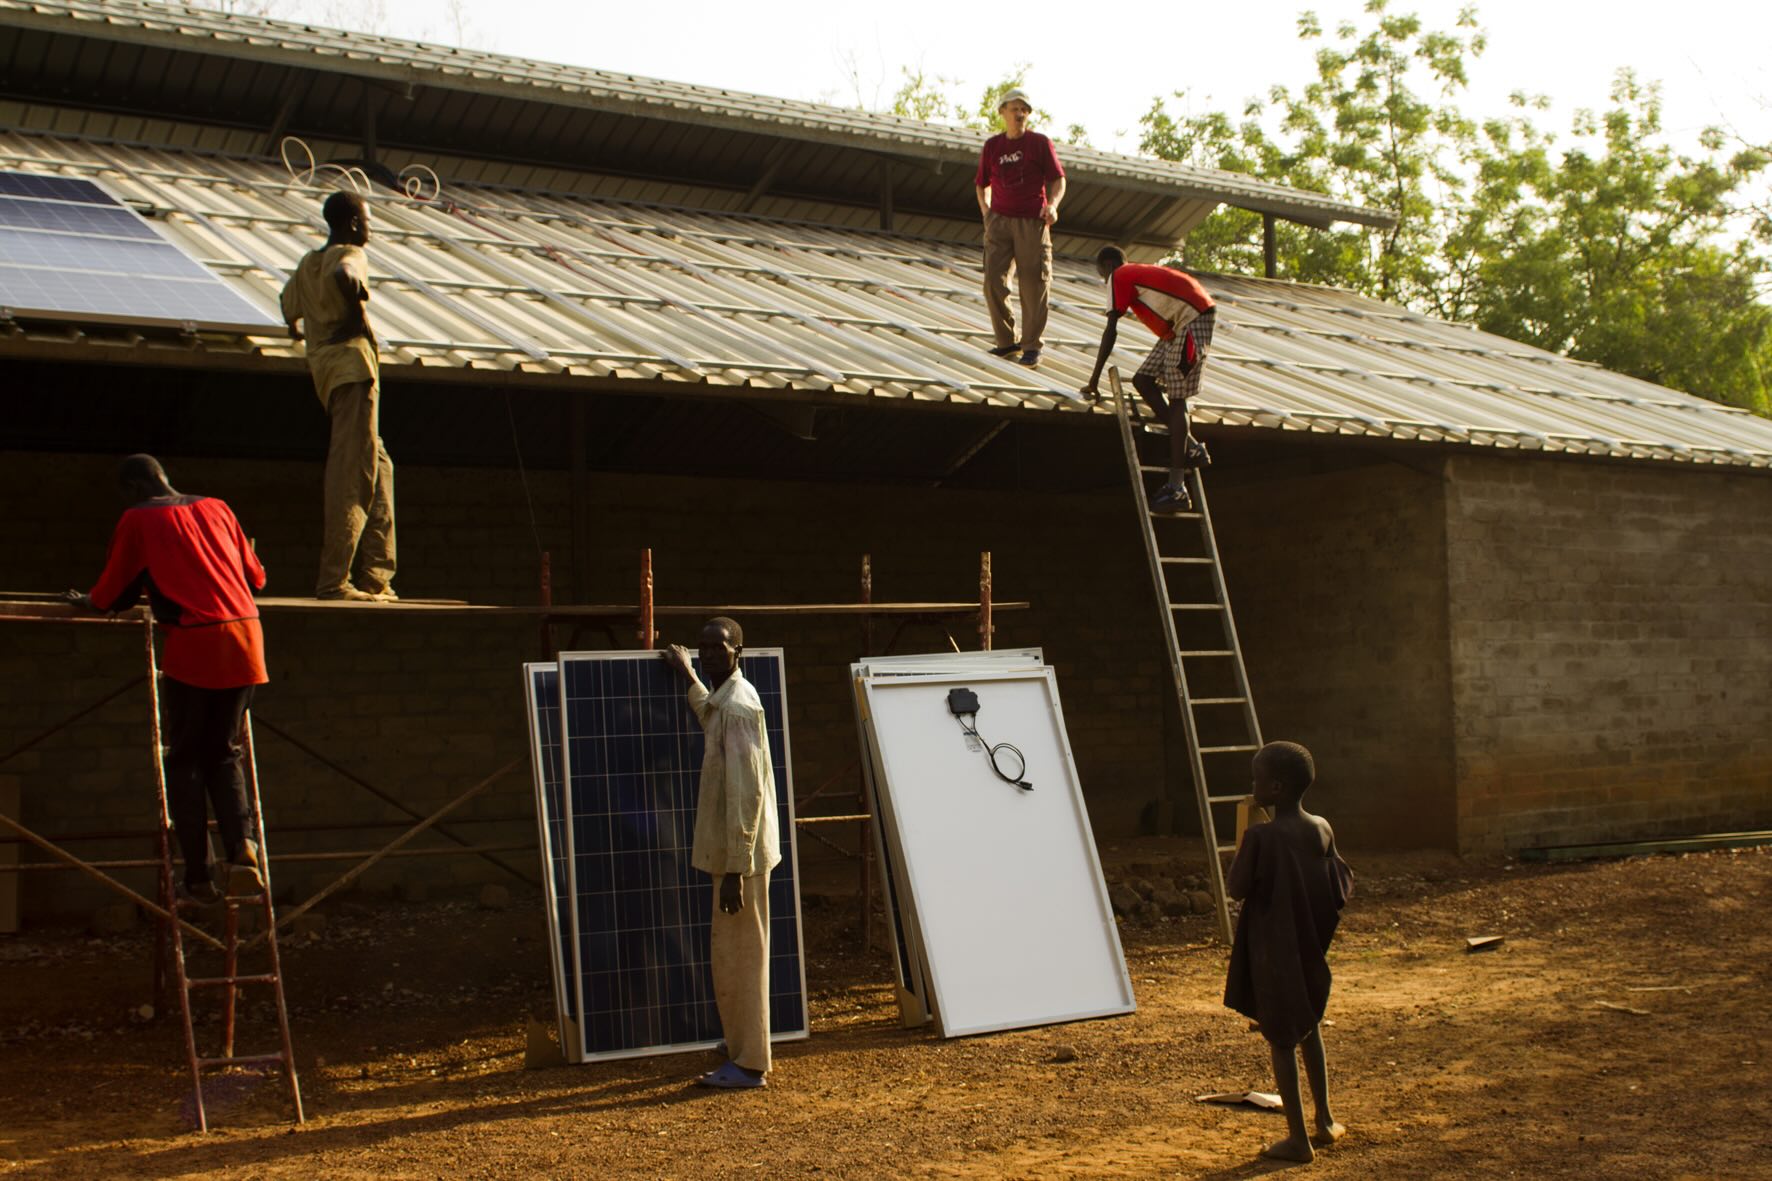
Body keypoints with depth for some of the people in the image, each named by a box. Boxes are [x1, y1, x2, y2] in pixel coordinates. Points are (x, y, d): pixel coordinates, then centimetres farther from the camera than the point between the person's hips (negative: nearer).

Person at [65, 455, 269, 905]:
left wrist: (85, 602, 32)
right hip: (246, 636, 4)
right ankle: (240, 848, -6)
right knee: (223, 753, 16)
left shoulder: (138, 520, 5)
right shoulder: (216, 509, 17)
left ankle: (198, 877, 4)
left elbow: (111, 594, 10)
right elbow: (255, 576, 23)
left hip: (194, 643, -4)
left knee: (185, 759, 8)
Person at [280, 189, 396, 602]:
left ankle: (374, 577, 11)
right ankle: (334, 580, -14)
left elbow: (290, 307, 32)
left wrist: (300, 328, 52)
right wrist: (359, 313, -16)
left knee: (378, 467, 14)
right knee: (352, 474, -10)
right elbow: (343, 276, -28)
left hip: (324, 367, 9)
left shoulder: (307, 264, 19)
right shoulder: (350, 255, -4)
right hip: (351, 361, -9)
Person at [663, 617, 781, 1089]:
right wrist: (689, 676, 54)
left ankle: (749, 1064, 6)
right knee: (730, 957, 16)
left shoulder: (738, 707, -18)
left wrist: (734, 870, -24)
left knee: (739, 958, -2)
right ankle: (741, 1054, 24)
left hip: (740, 856, -10)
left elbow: (746, 794, -23)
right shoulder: (725, 699, 12)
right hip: (732, 853, 10)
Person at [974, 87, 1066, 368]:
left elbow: (1058, 179, 4)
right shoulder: (991, 146, 11)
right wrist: (985, 211, 6)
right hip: (1000, 220, 2)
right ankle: (1007, 341, 6)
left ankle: (1032, 345, 5)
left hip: (1032, 221, -2)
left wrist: (1052, 205, -14)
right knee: (993, 280, -7)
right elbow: (982, 184, 22)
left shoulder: (1040, 143, 4)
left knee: (1034, 283, -4)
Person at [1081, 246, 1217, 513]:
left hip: (1192, 318, -9)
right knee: (1143, 380, 9)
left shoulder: (1119, 276, 2)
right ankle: (1190, 447, 8)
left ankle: (1177, 489, -15)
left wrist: (1095, 378, -3)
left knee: (1176, 399, -11)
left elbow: (1110, 330, -5)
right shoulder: (1141, 273, 27)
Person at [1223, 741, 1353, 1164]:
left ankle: (1298, 1138, 9)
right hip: (1311, 948, 6)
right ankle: (1325, 1121, 32)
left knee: (1282, 1039, 4)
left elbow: (1236, 890, -13)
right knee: (1309, 1026, 25)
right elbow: (1341, 887, 5)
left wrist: (1243, 847, -1)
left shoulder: (1261, 837, -21)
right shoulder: (1322, 830, -3)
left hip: (1274, 952, -6)